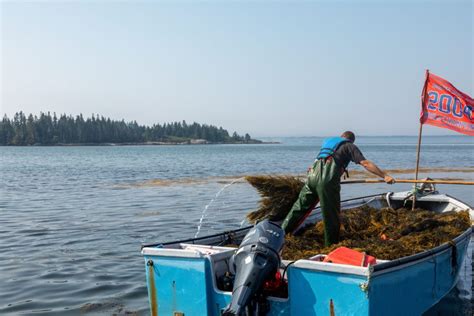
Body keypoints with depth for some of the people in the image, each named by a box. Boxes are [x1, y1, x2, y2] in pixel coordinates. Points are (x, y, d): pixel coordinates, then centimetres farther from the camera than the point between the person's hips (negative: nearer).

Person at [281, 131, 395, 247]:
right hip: (328, 179, -6)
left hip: (313, 174, 6)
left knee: (300, 206, 16)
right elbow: (365, 163, 2)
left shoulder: (327, 141, 31)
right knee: (331, 213, 4)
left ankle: (282, 233, 22)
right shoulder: (350, 146, 13)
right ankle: (331, 245, 12)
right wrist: (385, 176, 1)